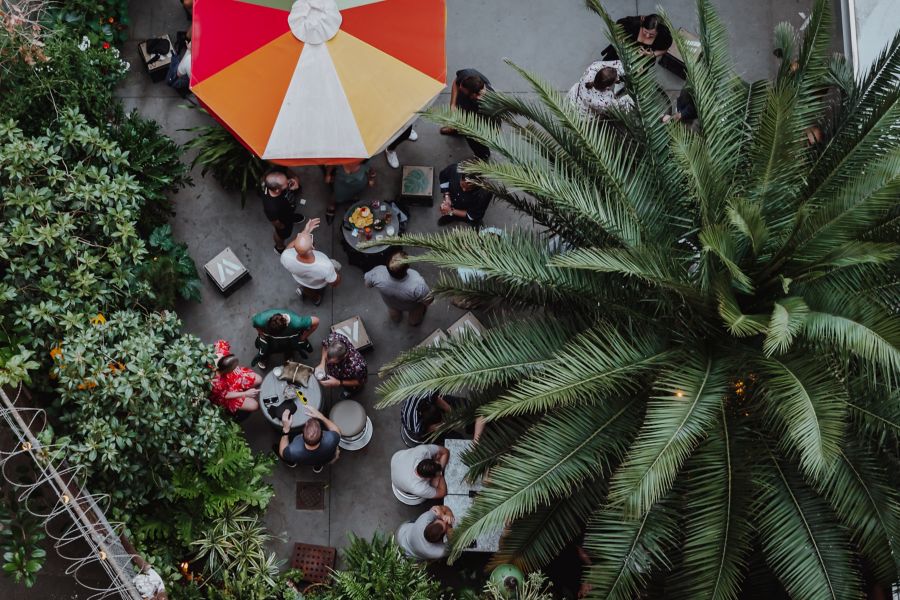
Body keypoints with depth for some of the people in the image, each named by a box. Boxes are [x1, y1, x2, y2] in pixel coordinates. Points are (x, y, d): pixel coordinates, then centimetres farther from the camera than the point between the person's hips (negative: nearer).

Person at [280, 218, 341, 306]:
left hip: (300, 281, 2)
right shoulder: (325, 266, -47)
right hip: (319, 285, -2)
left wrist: (304, 232, -18)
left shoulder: (286, 258, -42)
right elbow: (335, 284, -25)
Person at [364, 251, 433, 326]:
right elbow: (428, 301, -26)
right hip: (412, 307, -2)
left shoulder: (377, 273, -41)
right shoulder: (417, 284, -46)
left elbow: (367, 284, -17)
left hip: (391, 305, 2)